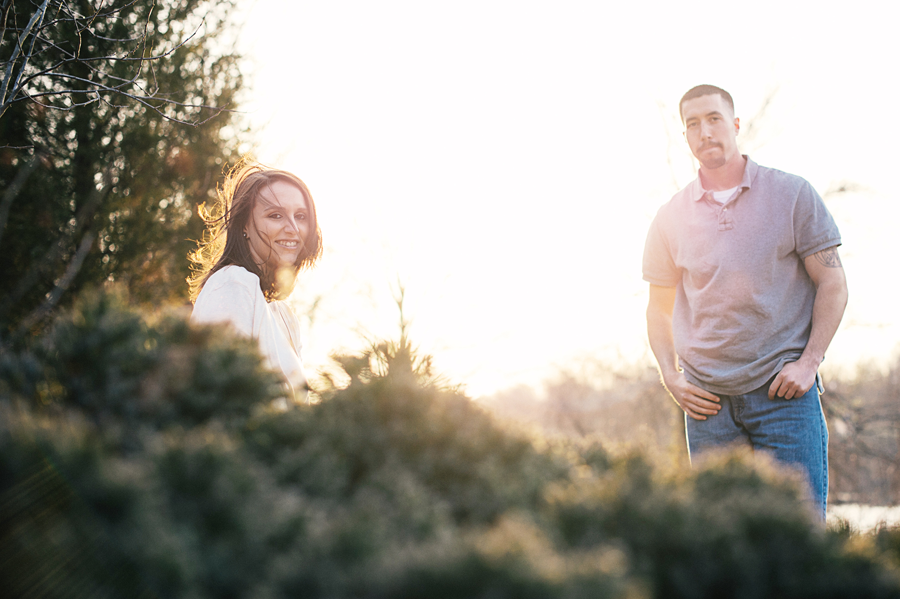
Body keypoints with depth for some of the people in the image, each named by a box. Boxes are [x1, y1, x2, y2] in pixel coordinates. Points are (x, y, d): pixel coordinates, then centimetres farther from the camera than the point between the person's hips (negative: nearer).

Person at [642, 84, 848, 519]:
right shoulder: (671, 218, 7)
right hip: (708, 400, 2)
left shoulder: (792, 195, 1)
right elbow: (659, 307, 15)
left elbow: (833, 284, 2)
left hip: (784, 389, -2)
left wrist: (809, 361, -9)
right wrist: (671, 378, 2)